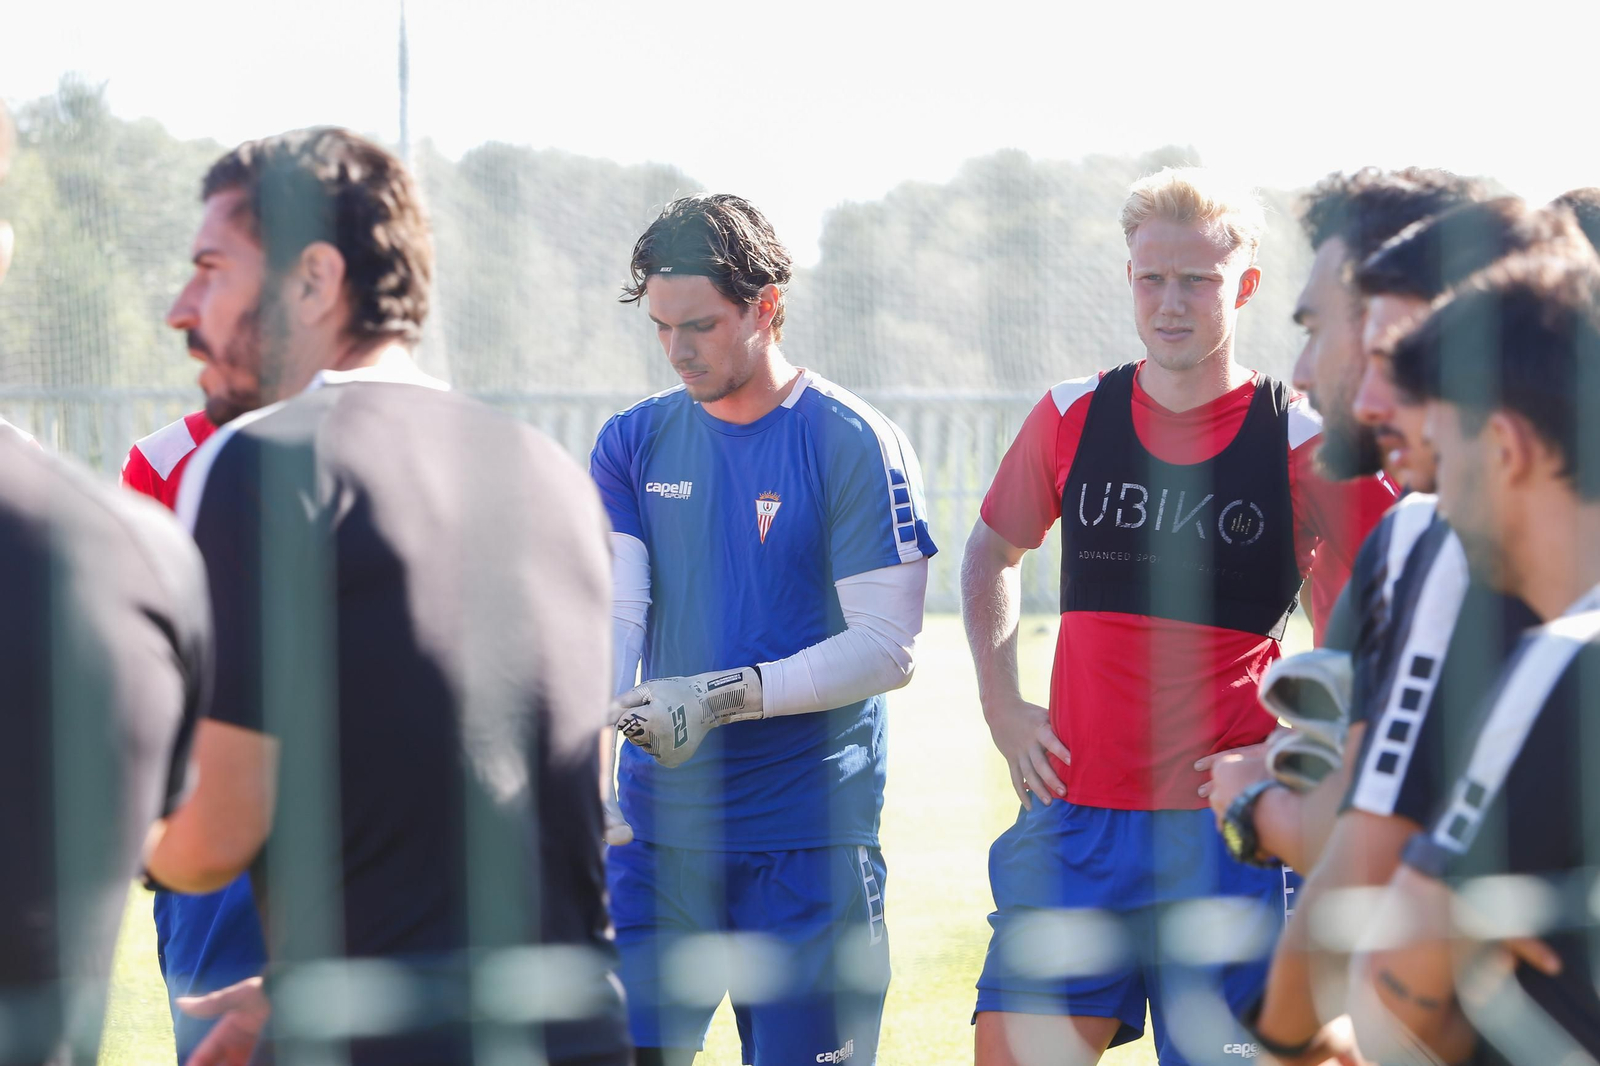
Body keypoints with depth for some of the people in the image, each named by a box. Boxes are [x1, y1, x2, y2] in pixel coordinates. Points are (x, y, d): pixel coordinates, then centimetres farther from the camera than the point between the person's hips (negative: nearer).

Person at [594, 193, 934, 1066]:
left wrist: (729, 695, -21)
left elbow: (888, 647, -11)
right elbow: (612, 612, -1)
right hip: (659, 823, 4)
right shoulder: (631, 445, 8)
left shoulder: (854, 446, -6)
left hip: (809, 837, -3)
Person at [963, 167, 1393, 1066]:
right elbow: (993, 553, 24)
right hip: (1074, 818, 3)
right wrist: (1001, 704, 13)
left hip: (1231, 835, -3)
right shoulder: (1072, 418, 7)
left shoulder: (1302, 441, -4)